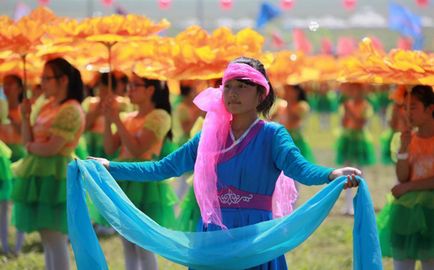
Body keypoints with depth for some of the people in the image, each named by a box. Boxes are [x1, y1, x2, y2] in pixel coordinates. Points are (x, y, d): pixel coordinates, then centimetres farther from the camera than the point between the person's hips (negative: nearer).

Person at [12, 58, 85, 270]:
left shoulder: (70, 111, -15)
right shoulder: (47, 107, 13)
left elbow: (51, 148, -20)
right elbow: (29, 141, 12)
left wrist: (31, 146, -1)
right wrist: (26, 117, -2)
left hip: (54, 175, -9)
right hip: (40, 175, 9)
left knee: (55, 239, -8)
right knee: (48, 239, 13)